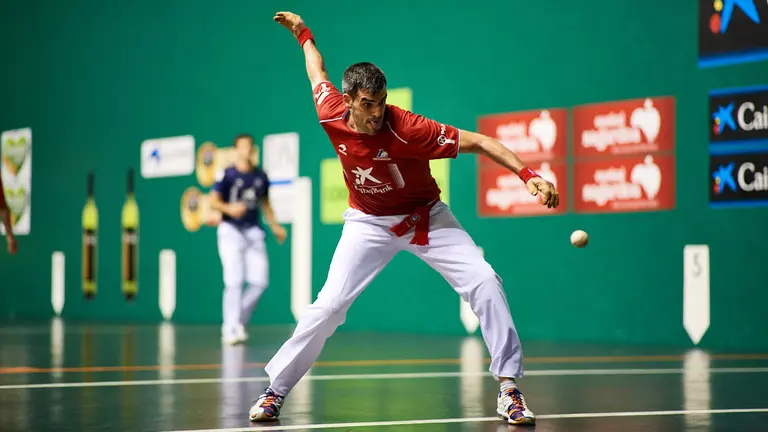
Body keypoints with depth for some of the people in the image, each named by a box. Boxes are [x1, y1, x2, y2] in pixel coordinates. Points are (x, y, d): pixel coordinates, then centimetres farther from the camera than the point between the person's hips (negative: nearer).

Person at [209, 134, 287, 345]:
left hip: (254, 232, 5)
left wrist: (275, 226, 18)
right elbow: (213, 201, -9)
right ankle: (229, 330, -5)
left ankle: (240, 322, 17)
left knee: (259, 282, -3)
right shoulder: (227, 175, -3)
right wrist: (229, 208, -28)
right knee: (234, 281, -12)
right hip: (231, 231, -5)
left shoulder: (261, 176, 11)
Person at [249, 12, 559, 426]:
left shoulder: (409, 129, -31)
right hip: (368, 223, 2)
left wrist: (527, 174, -38)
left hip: (425, 217, -2)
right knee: (328, 306, -11)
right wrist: (303, 33, 19)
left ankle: (508, 389, -12)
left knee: (484, 283, -19)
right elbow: (318, 73, 3)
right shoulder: (332, 116, -20)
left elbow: (478, 141, -28)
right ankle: (274, 390, 4)